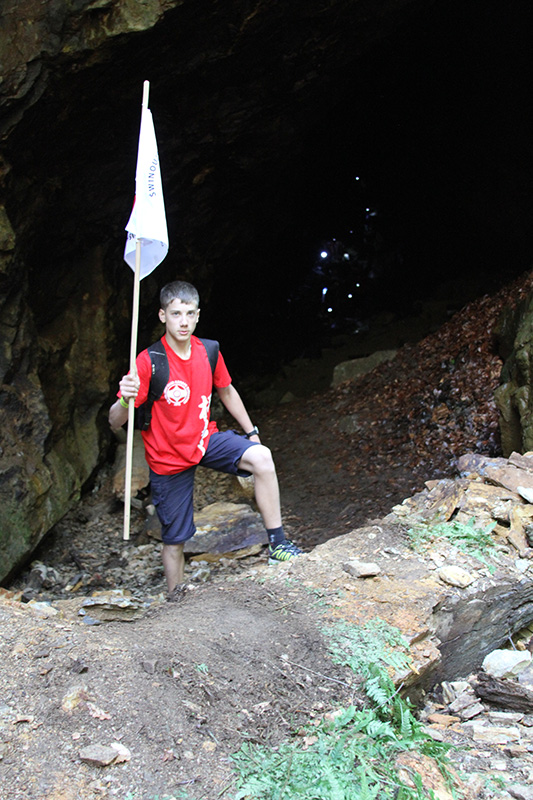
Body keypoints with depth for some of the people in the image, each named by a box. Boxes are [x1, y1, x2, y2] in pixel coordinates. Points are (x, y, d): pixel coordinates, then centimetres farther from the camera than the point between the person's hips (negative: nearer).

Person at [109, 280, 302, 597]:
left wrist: (252, 433, 13)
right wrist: (125, 400, -45)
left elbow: (226, 391, 13)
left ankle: (277, 544, -11)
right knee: (175, 540, 6)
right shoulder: (149, 362, -21)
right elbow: (115, 423, -23)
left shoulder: (209, 351, -6)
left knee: (262, 456, -23)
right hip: (169, 459, -3)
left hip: (206, 439, 4)